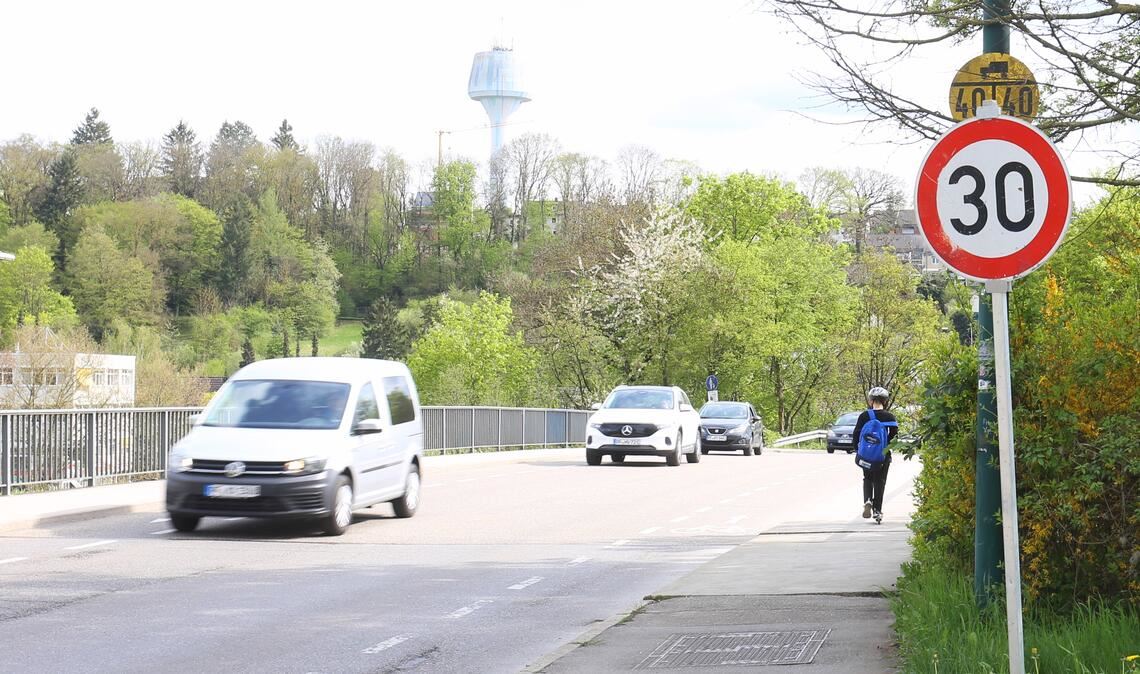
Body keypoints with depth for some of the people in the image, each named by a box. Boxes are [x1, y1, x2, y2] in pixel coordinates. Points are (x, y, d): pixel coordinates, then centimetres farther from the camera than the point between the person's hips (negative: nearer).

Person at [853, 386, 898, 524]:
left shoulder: (865, 415, -5)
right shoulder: (889, 417, -5)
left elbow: (856, 434, -5)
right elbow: (894, 435, -8)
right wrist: (887, 447, 9)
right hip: (884, 455, 0)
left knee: (868, 478, 20)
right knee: (880, 482, 10)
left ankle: (867, 500, -5)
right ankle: (877, 511, 8)